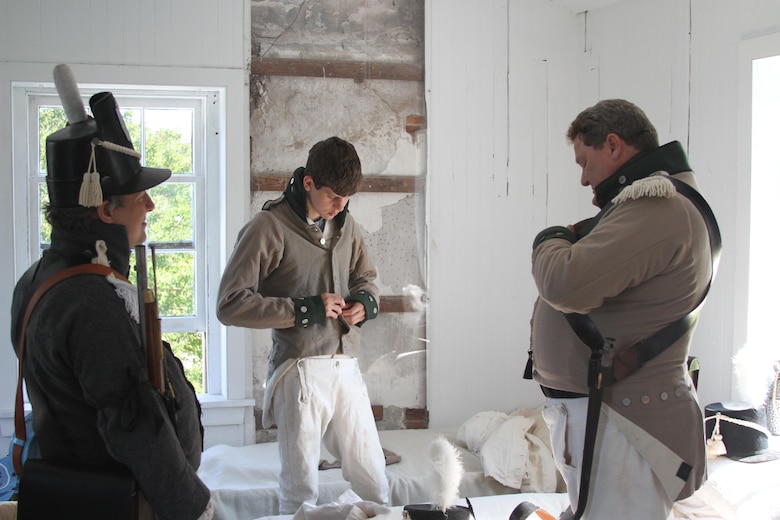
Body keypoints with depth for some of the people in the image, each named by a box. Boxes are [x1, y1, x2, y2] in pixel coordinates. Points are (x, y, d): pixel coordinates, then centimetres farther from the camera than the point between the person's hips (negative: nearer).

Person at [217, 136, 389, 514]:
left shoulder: (344, 223, 10)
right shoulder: (269, 227, -10)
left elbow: (365, 276, 26)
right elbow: (230, 305, -13)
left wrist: (366, 302, 1)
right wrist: (304, 310, -17)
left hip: (345, 367, 5)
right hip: (300, 369, -5)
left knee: (373, 481, 11)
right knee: (300, 490, 7)